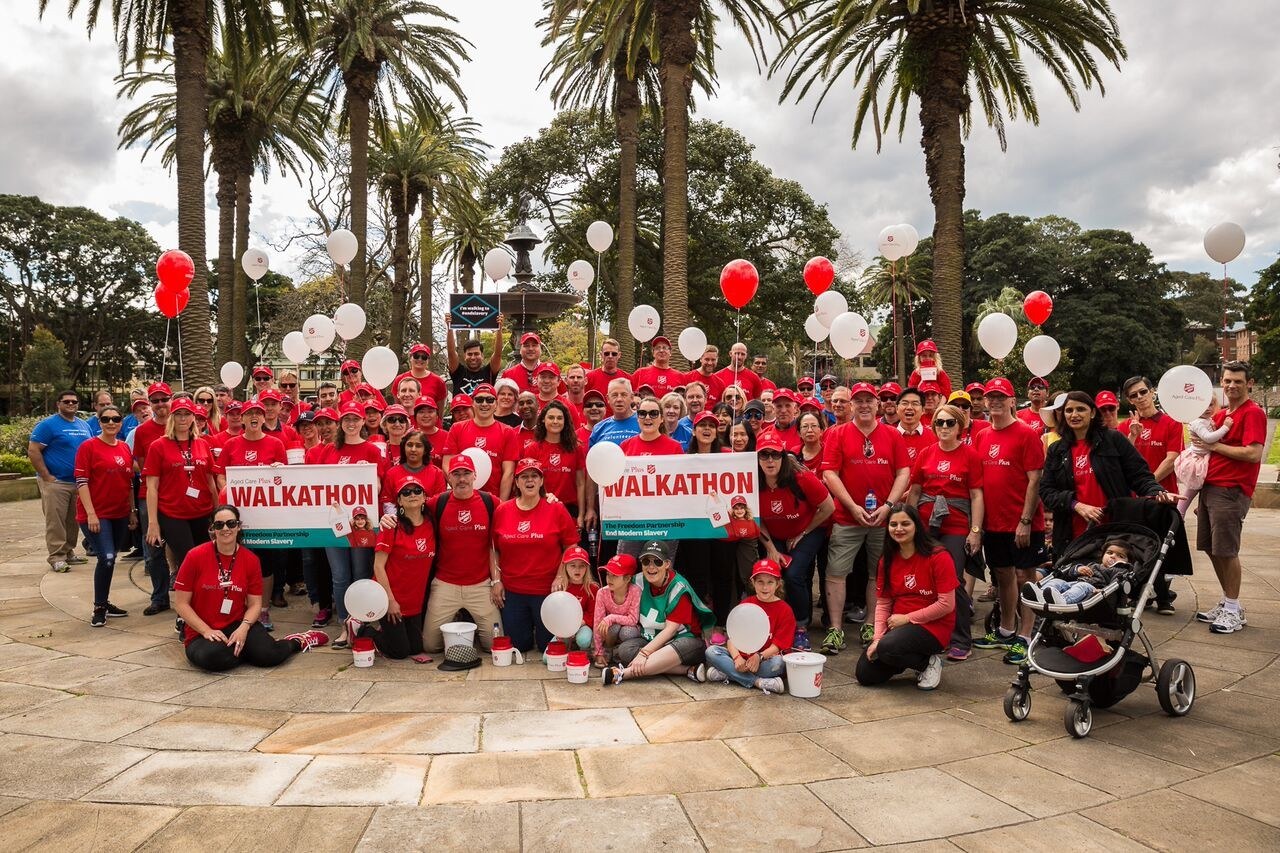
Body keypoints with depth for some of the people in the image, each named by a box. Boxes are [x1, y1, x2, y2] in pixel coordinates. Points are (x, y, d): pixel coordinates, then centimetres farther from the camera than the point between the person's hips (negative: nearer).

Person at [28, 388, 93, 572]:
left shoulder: (84, 425, 13)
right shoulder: (48, 424, -6)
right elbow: (33, 450, -11)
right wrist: (46, 476, -15)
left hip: (79, 482, 6)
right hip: (55, 482, -6)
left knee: (73, 521, 11)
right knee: (55, 521, -5)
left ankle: (68, 552, 22)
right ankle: (56, 557, -1)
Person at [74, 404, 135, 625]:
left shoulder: (125, 448, 10)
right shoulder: (88, 446, -6)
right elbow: (81, 481, -11)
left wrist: (133, 511, 13)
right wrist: (91, 513, -17)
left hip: (120, 515, 6)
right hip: (96, 515, -6)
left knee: (109, 560, 12)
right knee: (107, 558, -14)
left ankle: (104, 602, 24)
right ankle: (99, 608, 0)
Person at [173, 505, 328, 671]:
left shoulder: (251, 559, -1)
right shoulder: (195, 556, -8)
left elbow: (255, 603, 3)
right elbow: (181, 603, -5)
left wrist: (243, 628, -17)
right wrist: (207, 631, -15)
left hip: (238, 625, 2)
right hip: (201, 633, -1)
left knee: (269, 655, -25)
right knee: (212, 657, -37)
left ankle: (298, 642, 9)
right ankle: (248, 649, -5)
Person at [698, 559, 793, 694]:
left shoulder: (784, 610, -3)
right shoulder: (745, 604, 7)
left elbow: (778, 645, -10)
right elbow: (732, 636, 0)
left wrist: (759, 657, -29)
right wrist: (737, 657, -21)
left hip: (765, 659, -3)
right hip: (741, 657, 3)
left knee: (778, 663, -37)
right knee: (711, 651, -20)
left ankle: (724, 674, -30)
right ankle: (758, 682, -30)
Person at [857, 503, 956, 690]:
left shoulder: (938, 557, -13)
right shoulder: (887, 561, 5)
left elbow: (947, 604, -15)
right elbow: (882, 603, 3)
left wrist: (907, 618, -14)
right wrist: (877, 638, -10)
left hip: (932, 627, -6)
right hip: (897, 625, 6)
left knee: (888, 648, -33)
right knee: (865, 675, -6)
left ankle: (928, 662, -2)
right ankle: (910, 657, 19)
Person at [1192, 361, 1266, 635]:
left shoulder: (1253, 413, -7)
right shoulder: (1221, 415, 17)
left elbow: (1254, 454, -18)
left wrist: (1214, 445, -12)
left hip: (1231, 491, -8)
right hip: (1210, 487, 8)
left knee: (1226, 550, -6)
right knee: (1211, 549, 11)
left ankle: (1234, 612, 5)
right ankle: (1226, 604, 24)